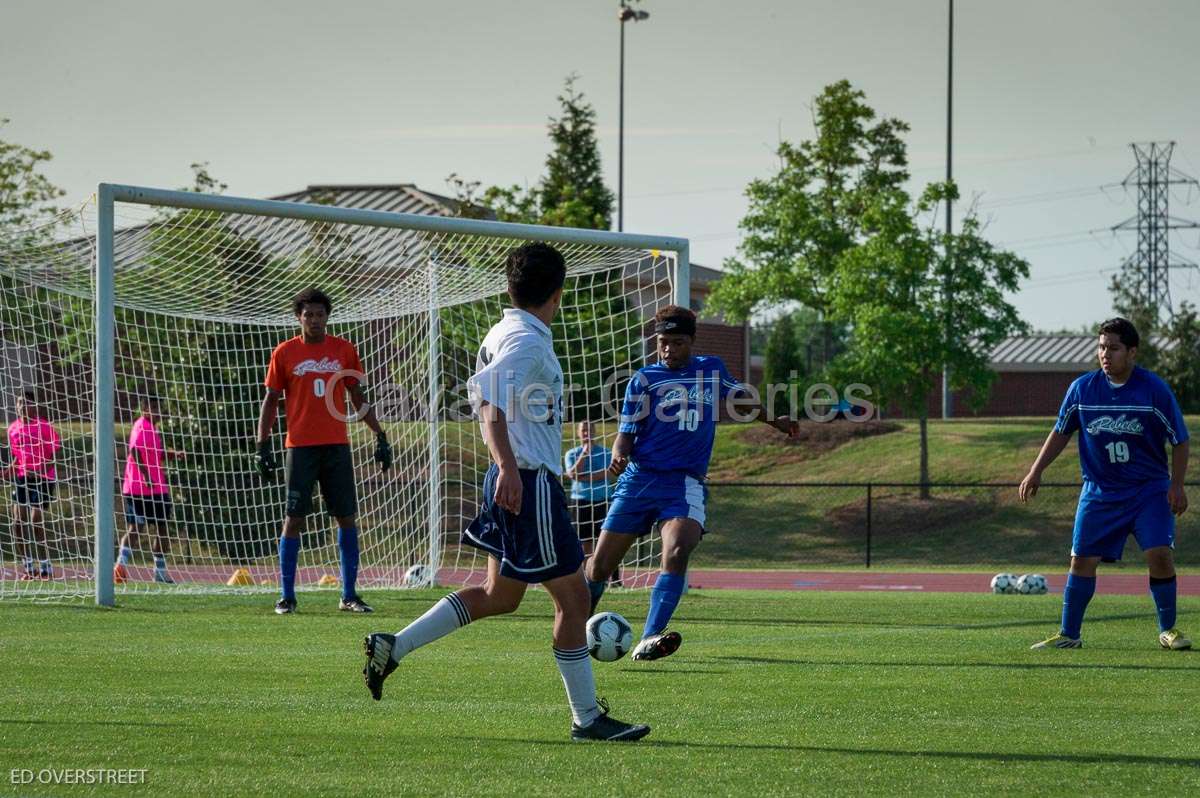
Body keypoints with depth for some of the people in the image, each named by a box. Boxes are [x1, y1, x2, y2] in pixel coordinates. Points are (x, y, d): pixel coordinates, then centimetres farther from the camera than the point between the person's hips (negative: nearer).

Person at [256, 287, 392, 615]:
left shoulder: (344, 350, 8)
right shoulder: (285, 353, 3)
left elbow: (359, 398, 14)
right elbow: (270, 401, 6)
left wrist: (380, 436, 8)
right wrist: (263, 446, -1)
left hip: (337, 446, 2)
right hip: (300, 448, -2)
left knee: (347, 517, 1)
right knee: (294, 520, -5)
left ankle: (349, 595, 8)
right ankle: (286, 596, 0)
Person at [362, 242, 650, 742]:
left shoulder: (502, 334, 13)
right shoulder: (527, 341, -16)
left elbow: (482, 395, 22)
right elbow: (490, 404, -28)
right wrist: (508, 467, -39)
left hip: (514, 480, 10)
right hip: (530, 482, -10)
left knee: (501, 596, 16)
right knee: (572, 597, -3)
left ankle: (393, 646, 13)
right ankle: (587, 719, 2)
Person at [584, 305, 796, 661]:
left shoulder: (712, 369, 12)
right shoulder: (645, 379, 3)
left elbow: (738, 396, 34)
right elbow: (626, 433, 0)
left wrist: (773, 420, 39)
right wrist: (619, 456, -21)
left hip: (685, 485, 1)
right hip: (638, 480, -1)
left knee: (677, 552, -29)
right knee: (599, 567, -1)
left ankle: (649, 640, -35)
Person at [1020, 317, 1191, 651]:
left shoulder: (1155, 389, -10)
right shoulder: (1082, 388, -3)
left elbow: (1179, 441, -2)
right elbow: (1061, 432, 12)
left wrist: (1176, 485, -11)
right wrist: (1036, 471, 6)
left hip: (1149, 491, -2)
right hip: (1098, 492, 2)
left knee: (1159, 555, -15)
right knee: (1082, 560, 0)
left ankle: (1168, 630, 3)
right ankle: (1069, 634, 13)